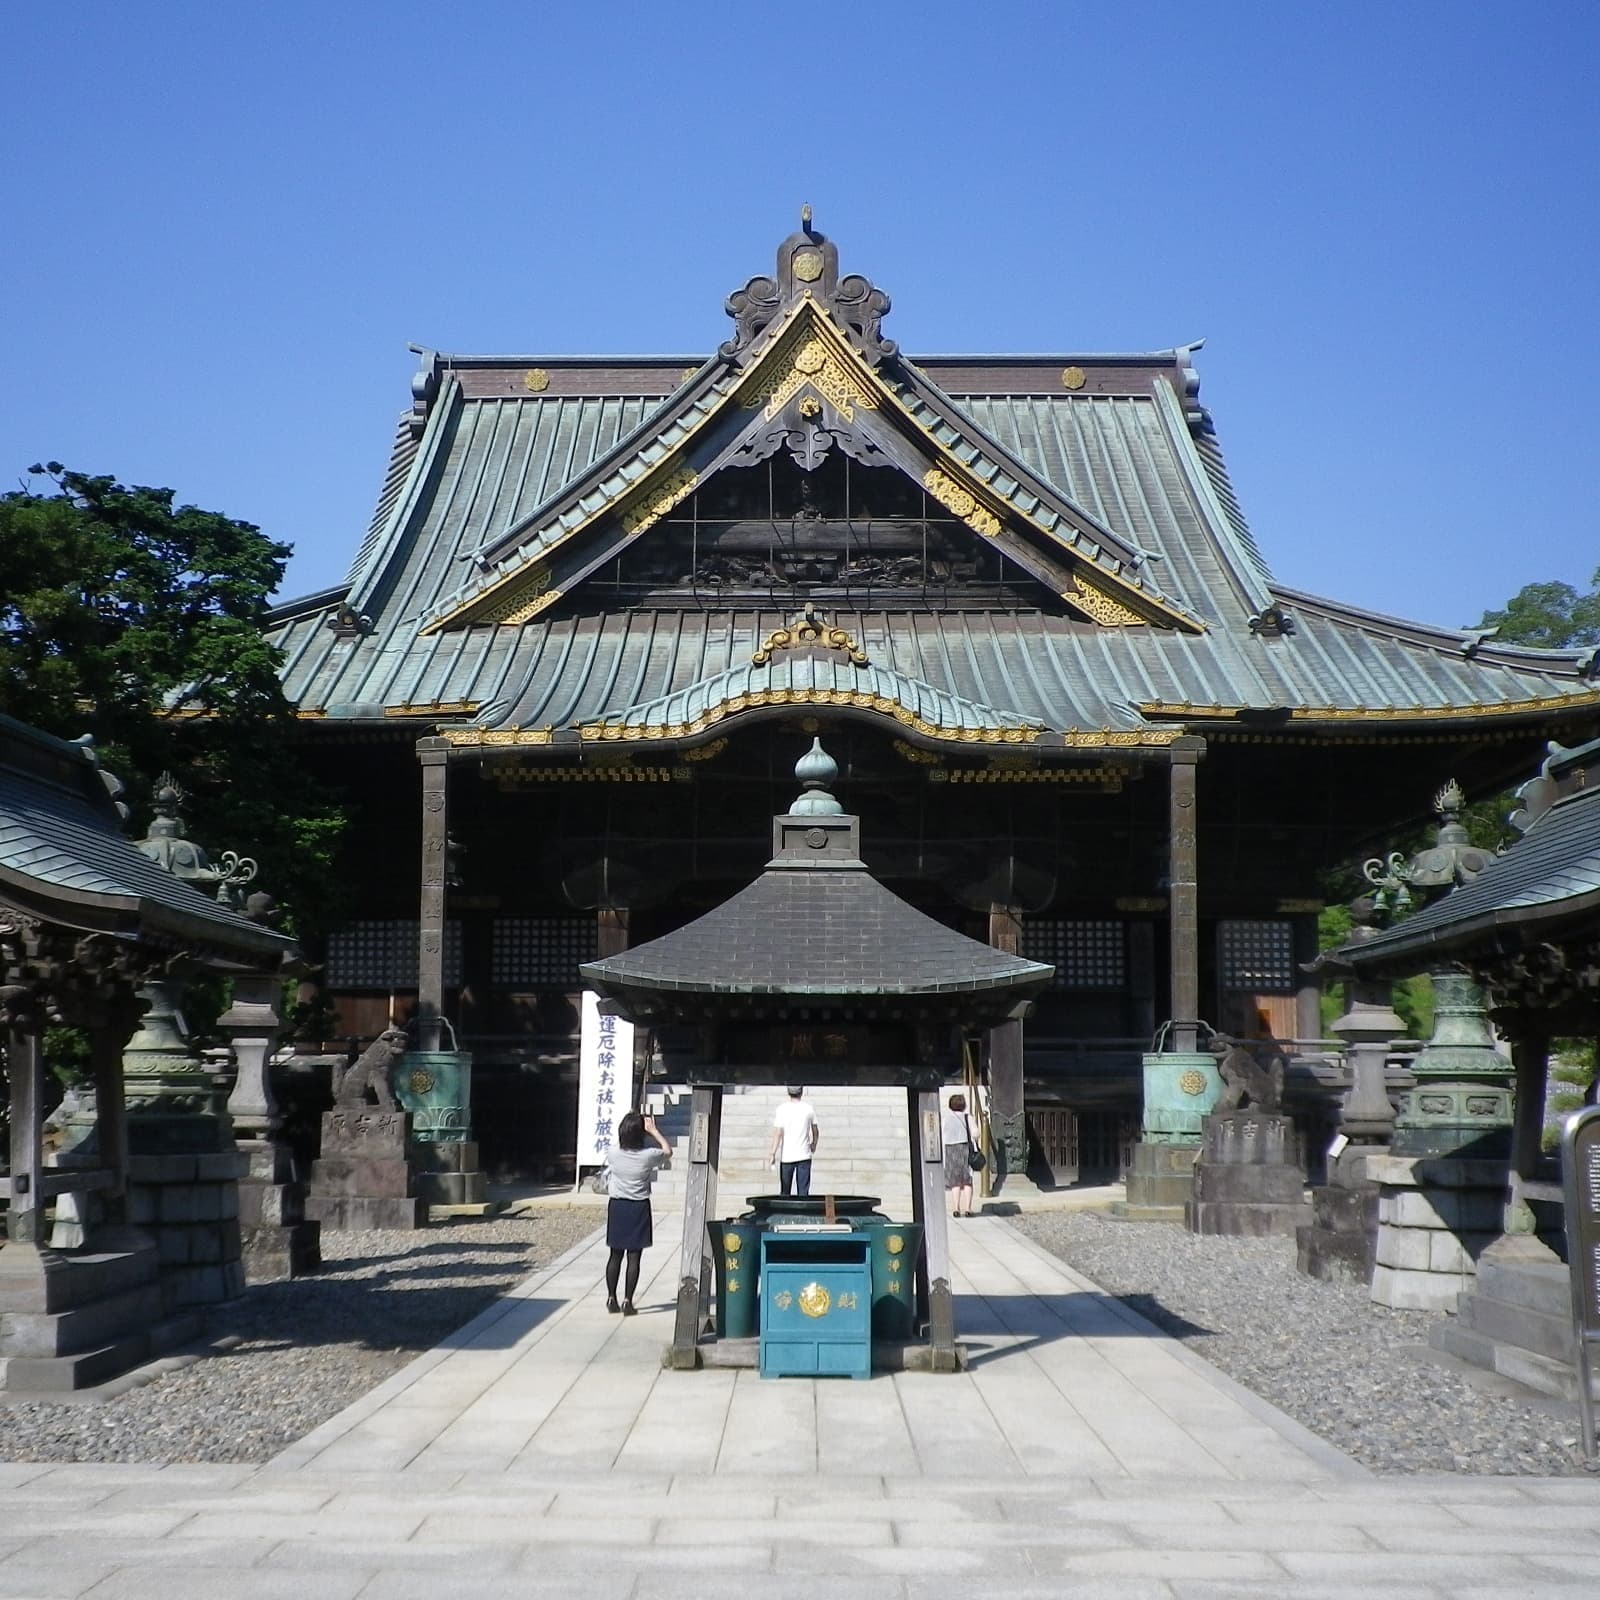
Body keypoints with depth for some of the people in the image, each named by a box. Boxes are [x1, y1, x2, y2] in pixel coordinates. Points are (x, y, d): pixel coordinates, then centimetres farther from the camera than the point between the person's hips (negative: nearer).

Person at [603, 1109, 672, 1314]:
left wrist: (629, 1124, 13)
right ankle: (627, 1301, 2)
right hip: (639, 1209, -3)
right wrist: (654, 1131, 9)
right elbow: (668, 1151, 5)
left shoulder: (614, 1153, -10)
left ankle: (611, 1298, 17)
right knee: (634, 1257, 3)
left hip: (617, 1206, 3)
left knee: (615, 1255, 12)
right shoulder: (648, 1156, -16)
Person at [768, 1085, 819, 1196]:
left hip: (786, 1156, -1)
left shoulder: (782, 1109, -6)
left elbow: (778, 1133, -12)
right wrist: (814, 1144, 34)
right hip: (804, 1155, 1)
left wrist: (773, 1154, -11)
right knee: (803, 1191, 0)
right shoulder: (808, 1109, 1)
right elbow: (815, 1130, 15)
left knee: (785, 1191, 11)